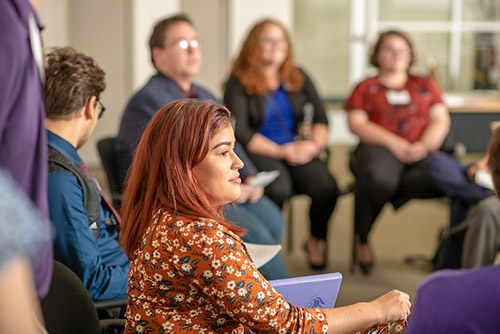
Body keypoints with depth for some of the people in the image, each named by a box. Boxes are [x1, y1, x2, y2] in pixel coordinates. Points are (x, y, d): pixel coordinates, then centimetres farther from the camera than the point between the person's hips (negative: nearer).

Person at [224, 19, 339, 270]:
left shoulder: (299, 78, 15)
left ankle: (316, 240, 4)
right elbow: (240, 132, -8)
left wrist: (315, 144, -9)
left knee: (327, 188, -25)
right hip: (259, 152, -4)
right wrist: (281, 151, -14)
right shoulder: (238, 83, 0)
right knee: (278, 187, -35)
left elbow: (321, 119, 12)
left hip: (299, 152, 4)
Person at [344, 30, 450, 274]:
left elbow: (441, 120, 14)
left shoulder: (425, 86, 26)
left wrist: (423, 146, -8)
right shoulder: (366, 87, 19)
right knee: (377, 178, -39)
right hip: (378, 147, -1)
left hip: (421, 151, 2)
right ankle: (361, 240, -15)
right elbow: (356, 123, 4)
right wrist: (394, 143, -11)